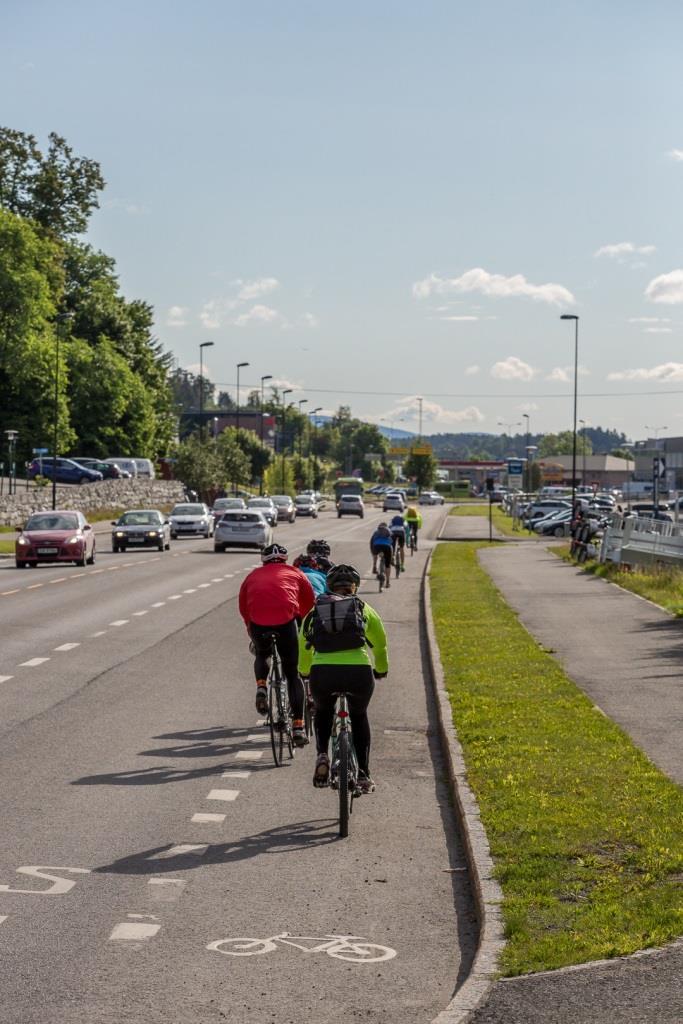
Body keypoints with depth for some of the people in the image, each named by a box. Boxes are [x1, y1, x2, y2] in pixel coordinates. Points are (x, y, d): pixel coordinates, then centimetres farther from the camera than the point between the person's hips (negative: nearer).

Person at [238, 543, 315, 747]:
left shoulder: (253, 575, 29)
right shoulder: (294, 573, 26)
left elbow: (243, 607, 29)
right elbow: (310, 603, 28)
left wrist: (251, 630, 42)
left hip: (258, 622, 1)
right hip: (286, 619, -1)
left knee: (262, 655, 34)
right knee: (293, 674, 11)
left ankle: (261, 687, 5)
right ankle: (298, 726, 3)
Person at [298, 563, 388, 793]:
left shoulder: (314, 612, 21)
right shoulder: (364, 610, 19)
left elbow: (303, 649, 29)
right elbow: (380, 643, 31)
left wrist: (305, 673, 49)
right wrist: (381, 670, 50)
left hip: (322, 672, 0)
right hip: (358, 671, 0)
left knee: (323, 712, 33)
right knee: (359, 717, 29)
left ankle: (322, 756, 11)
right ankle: (363, 776, 22)